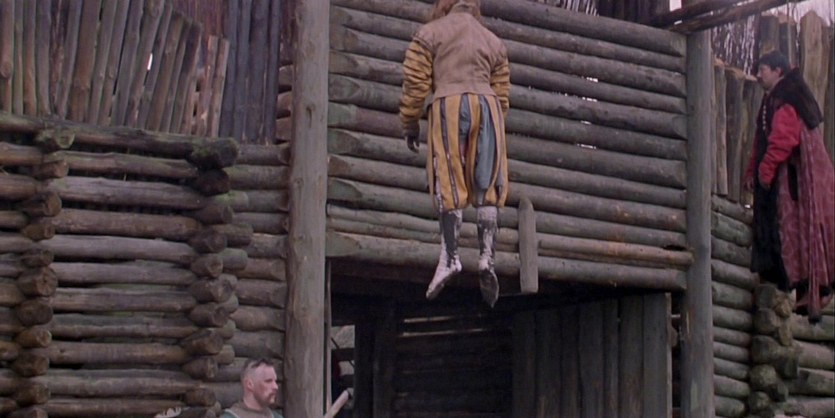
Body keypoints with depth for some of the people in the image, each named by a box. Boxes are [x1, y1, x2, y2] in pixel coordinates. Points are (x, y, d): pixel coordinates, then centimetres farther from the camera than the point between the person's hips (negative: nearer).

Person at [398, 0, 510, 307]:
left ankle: (449, 257, -16)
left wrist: (409, 124, 11)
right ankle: (487, 257, -14)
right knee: (487, 190, -1)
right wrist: (494, 126, 26)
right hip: (487, 107, 3)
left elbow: (415, 82, 5)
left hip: (448, 105, -3)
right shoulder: (494, 42, 25)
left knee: (450, 186, -5)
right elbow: (502, 95, 18)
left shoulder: (430, 34, 14)